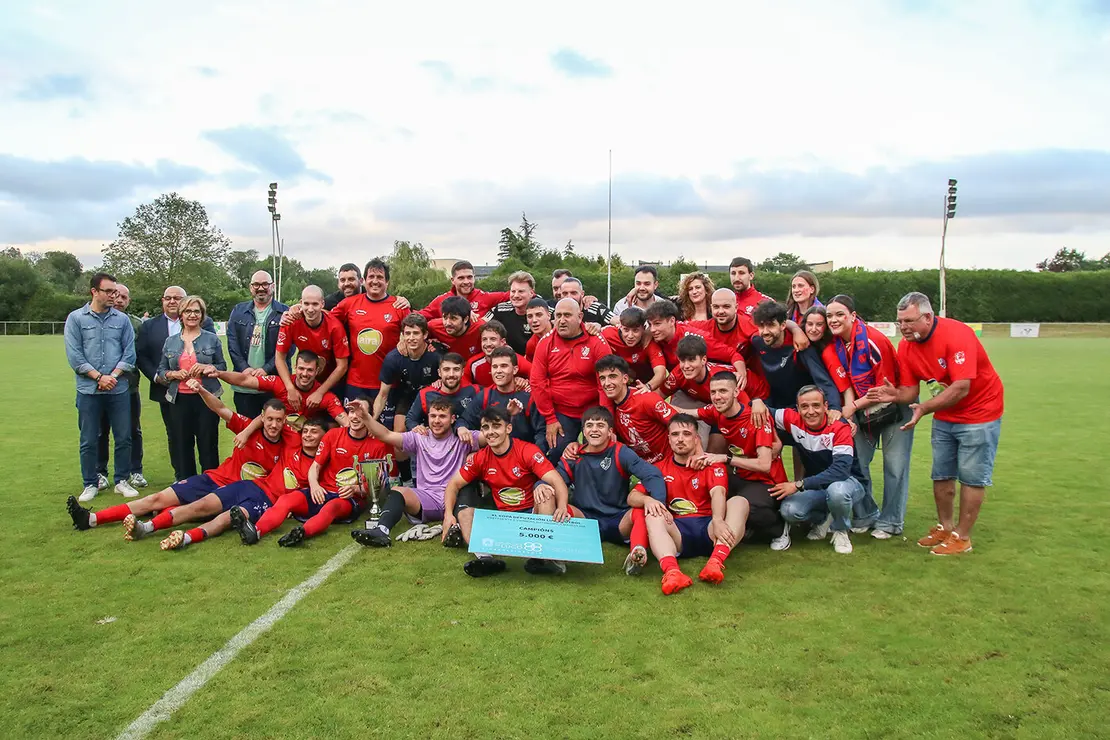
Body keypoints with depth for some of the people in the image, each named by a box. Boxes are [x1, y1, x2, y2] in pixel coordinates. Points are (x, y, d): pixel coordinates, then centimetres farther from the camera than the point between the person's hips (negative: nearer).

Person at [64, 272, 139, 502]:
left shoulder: (122, 319, 5)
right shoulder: (76, 318, 1)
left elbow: (129, 352, 2)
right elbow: (74, 355, -4)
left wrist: (113, 376, -11)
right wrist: (99, 377, -11)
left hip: (119, 389, 1)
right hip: (89, 390, -1)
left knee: (124, 438, 5)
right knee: (89, 441, 6)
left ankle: (122, 481, 18)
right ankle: (90, 484, 17)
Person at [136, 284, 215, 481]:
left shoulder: (204, 323, 3)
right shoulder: (149, 326, 11)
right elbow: (141, 356, 7)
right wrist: (156, 376, -7)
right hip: (168, 390, 3)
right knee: (175, 436, 10)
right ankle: (182, 478, 19)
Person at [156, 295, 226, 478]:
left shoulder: (212, 339, 4)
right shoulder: (170, 342, 11)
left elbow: (222, 367, 6)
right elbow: (160, 371, 13)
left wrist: (207, 368, -13)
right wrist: (173, 374, -8)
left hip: (206, 399, -2)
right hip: (180, 400, 2)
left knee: (208, 445, -1)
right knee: (183, 445, 7)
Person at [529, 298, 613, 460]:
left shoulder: (597, 343, -9)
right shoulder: (545, 343, -2)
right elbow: (537, 382, -2)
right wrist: (550, 419, -4)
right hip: (560, 414, 1)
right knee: (557, 456, -4)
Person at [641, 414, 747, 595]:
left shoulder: (711, 464, 8)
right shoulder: (660, 468, 12)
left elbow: (718, 493, -11)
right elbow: (632, 496, 4)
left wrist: (717, 520, -34)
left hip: (708, 530, 0)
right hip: (677, 533, 0)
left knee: (739, 502, -23)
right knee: (652, 515, -28)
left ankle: (716, 562, -46)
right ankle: (671, 570, -54)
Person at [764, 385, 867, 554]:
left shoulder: (840, 428, -23)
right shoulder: (794, 421, -11)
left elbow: (840, 471, -34)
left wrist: (799, 485, -37)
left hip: (847, 482, -3)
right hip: (816, 486, 3)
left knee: (837, 490, -40)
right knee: (789, 511, -26)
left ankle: (841, 531, -5)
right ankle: (822, 519, 10)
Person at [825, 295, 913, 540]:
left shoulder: (873, 341, -25)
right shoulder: (835, 343, -6)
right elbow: (846, 381, 0)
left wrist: (854, 406, -18)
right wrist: (848, 410, -15)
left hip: (893, 407, -6)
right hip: (861, 410, 6)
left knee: (894, 466, 0)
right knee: (856, 463, 7)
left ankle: (890, 522, 13)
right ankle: (867, 515, 23)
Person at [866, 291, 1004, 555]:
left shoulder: (956, 334, -28)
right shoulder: (906, 346, -8)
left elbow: (961, 388, -33)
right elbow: (910, 389, -6)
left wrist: (925, 408, -40)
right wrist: (895, 395, -28)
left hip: (979, 412, -6)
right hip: (944, 416, 7)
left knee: (971, 476, 0)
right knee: (941, 474, 11)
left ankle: (962, 537, 9)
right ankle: (945, 527, 26)